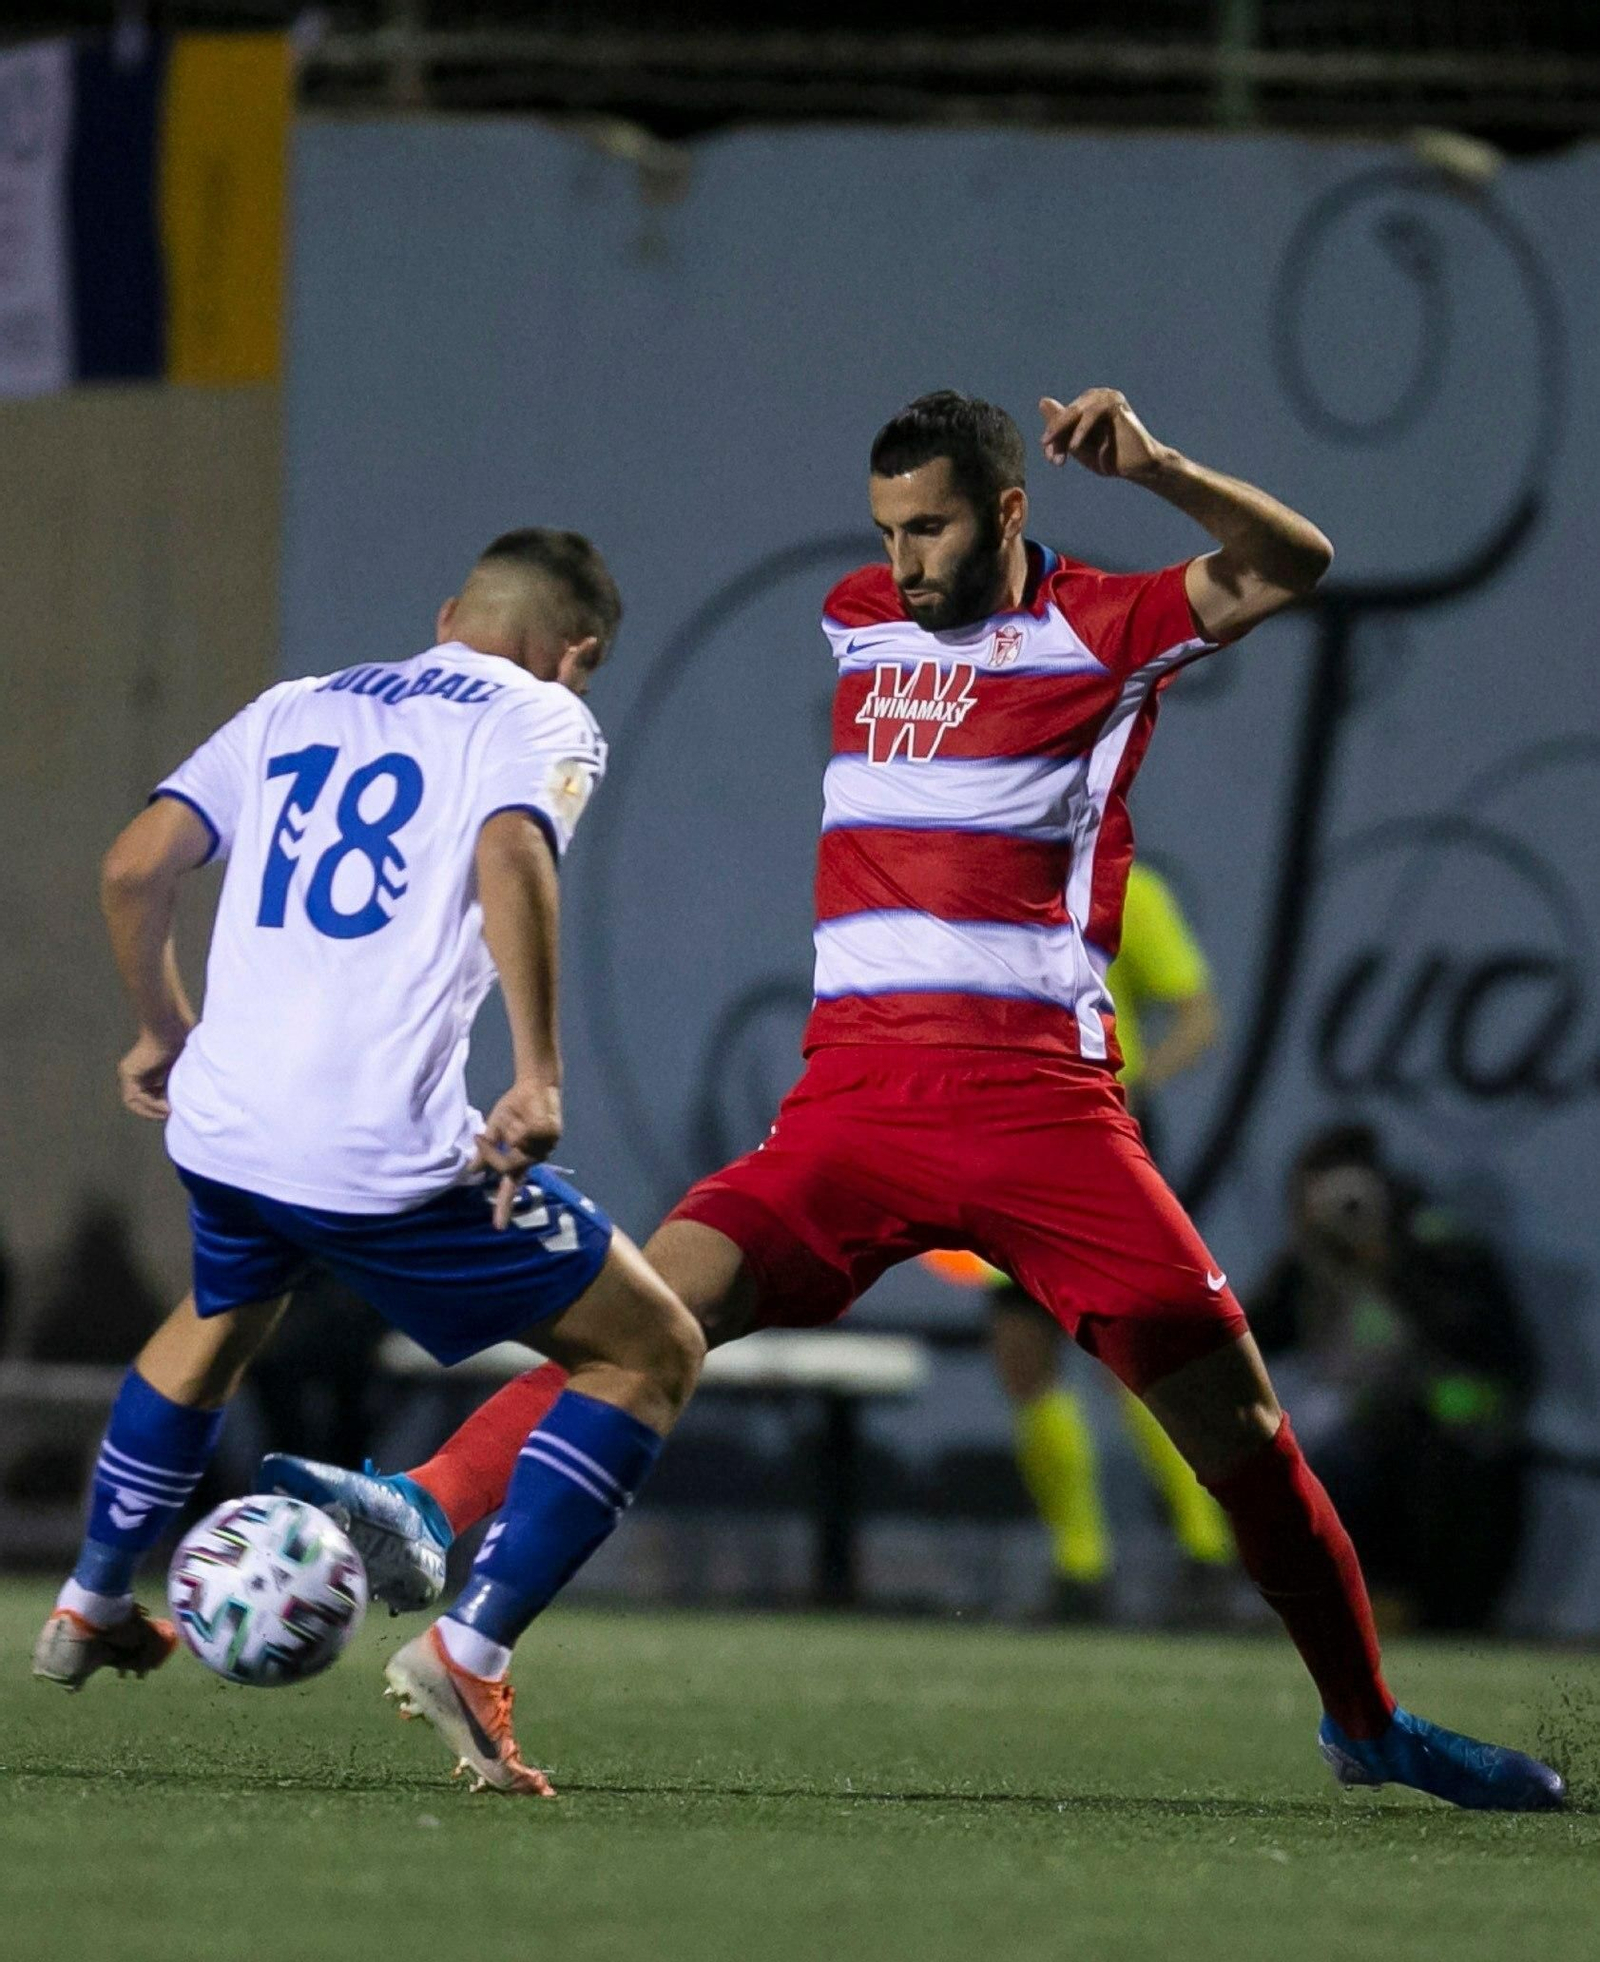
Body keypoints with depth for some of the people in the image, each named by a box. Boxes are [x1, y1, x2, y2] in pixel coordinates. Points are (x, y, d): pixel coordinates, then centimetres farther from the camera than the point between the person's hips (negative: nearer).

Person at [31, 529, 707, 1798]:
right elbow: (510, 856, -17)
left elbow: (134, 868, 14)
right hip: (388, 1155, -7)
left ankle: (93, 1609, 51)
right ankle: (470, 1652, -6)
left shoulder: (297, 708, 21)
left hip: (220, 1124, 7)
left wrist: (163, 1030, 30)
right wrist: (539, 1074, -22)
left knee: (221, 1317, 39)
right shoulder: (541, 717, 4)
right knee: (652, 1354, 5)